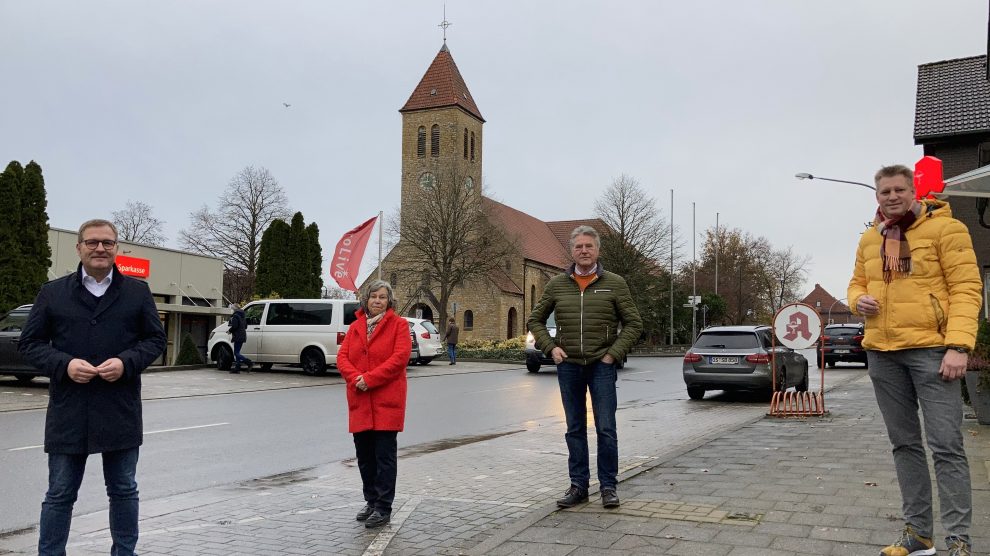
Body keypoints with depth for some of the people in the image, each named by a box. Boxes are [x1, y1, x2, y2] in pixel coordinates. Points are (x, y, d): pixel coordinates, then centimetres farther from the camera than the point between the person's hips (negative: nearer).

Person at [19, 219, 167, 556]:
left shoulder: (138, 292, 6)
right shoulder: (53, 293, 5)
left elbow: (155, 339, 6)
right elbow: (30, 342, 5)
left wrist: (126, 362, -12)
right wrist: (64, 364, -13)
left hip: (121, 412, 1)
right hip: (68, 413, 0)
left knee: (124, 490, 12)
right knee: (60, 494, 9)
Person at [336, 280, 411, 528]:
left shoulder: (398, 324, -1)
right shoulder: (355, 327, 14)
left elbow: (400, 357, -13)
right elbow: (342, 357, 7)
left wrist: (370, 379, -17)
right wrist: (355, 378, -13)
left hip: (387, 400, -5)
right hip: (359, 401, 5)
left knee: (385, 455, -1)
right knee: (364, 455, 12)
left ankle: (383, 508, 6)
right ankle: (371, 501, 27)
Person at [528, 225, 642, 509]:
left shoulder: (614, 283, 0)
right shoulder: (557, 284, 5)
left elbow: (633, 323, 1)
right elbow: (535, 320, 13)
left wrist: (613, 353, -8)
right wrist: (550, 347, -1)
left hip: (601, 366, -2)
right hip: (568, 366, 2)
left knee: (606, 428, -1)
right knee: (575, 429, 9)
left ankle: (608, 486, 12)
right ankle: (578, 485, 19)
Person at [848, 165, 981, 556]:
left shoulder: (944, 228, -4)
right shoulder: (869, 239, 13)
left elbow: (966, 289, -9)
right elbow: (857, 282, 24)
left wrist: (958, 346, -18)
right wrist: (858, 300, -1)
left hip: (931, 349, -6)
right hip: (882, 353, 6)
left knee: (946, 446, -6)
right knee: (904, 444, 11)